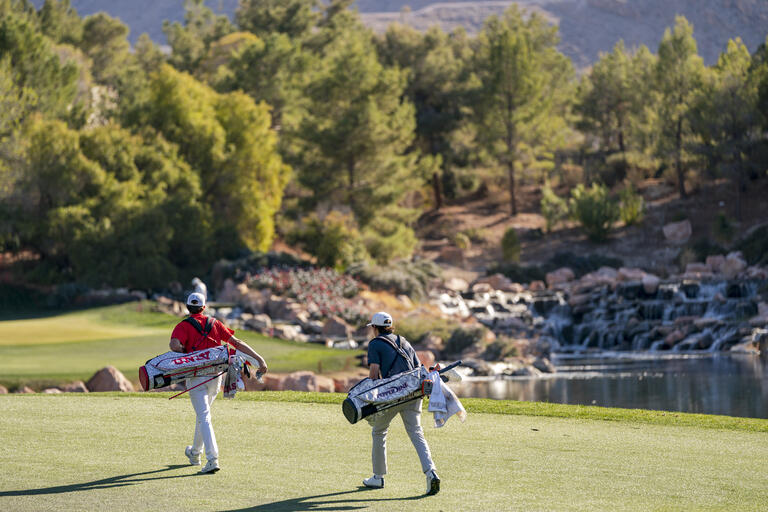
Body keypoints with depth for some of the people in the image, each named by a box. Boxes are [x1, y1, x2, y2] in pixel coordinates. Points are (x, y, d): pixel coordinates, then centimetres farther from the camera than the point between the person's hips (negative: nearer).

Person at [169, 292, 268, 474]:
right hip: (215, 375, 5)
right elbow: (236, 343, 4)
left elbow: (174, 345, -23)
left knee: (204, 416, -9)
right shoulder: (214, 323, 10)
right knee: (204, 413, 22)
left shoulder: (183, 326, -2)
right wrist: (259, 358, 1)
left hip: (196, 376, -4)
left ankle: (212, 459, -24)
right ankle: (195, 453, 39)